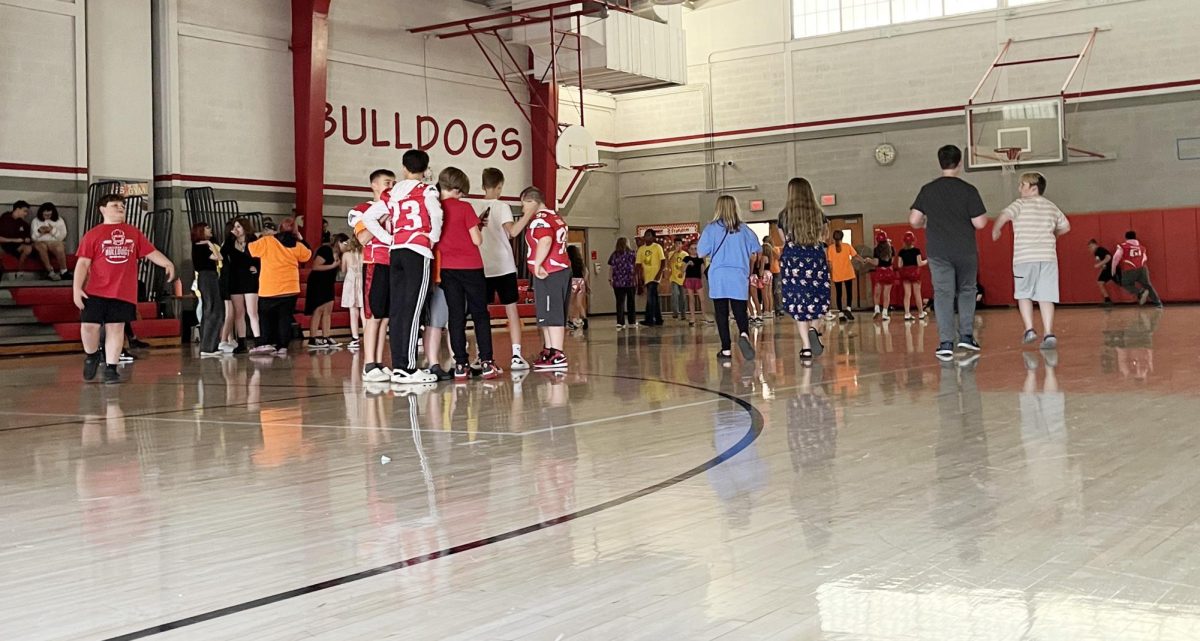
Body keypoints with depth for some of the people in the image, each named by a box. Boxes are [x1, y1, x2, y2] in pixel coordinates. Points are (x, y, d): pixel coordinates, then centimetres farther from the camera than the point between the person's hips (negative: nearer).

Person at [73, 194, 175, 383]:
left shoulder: (133, 233, 12)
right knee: (89, 325, -4)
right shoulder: (92, 235, 3)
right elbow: (83, 263, -1)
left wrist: (167, 263, -7)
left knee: (116, 328, 3)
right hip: (96, 291, -2)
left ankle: (111, 368, 11)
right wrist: (76, 288, -8)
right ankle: (91, 356, 25)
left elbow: (151, 252, 10)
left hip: (124, 293, 2)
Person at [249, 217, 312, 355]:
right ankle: (282, 346, 0)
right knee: (285, 317, 5)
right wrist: (301, 239, 25)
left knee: (266, 315, 12)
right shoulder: (297, 245, 2)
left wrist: (261, 236, 12)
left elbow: (249, 249, -1)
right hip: (290, 288, 2)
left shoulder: (267, 241, -7)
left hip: (269, 289, -2)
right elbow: (308, 254, 20)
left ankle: (267, 343, 1)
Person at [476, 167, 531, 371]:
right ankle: (516, 356, -4)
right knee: (512, 310, 2)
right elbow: (512, 231, -21)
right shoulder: (502, 207, -7)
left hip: (481, 268, 3)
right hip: (504, 267, -3)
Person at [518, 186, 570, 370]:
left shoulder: (539, 219, -12)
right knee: (554, 315, 16)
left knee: (551, 315, -8)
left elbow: (545, 240, -29)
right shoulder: (555, 217, 18)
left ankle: (557, 356, -9)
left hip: (548, 273, -10)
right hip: (563, 269, 10)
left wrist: (537, 265, -27)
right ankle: (548, 351, 25)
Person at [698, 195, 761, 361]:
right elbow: (757, 249, 11)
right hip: (739, 277, 1)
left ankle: (726, 349, 2)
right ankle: (744, 335, -24)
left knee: (721, 313, 5)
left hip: (718, 277, -1)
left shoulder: (711, 228, -2)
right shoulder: (744, 229, 3)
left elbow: (701, 252, -6)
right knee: (740, 311, 5)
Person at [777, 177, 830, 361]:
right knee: (816, 299, 16)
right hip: (816, 258, 1)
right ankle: (814, 329, -11)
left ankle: (806, 347, -1)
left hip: (793, 260, -1)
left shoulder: (784, 215, -3)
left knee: (798, 304, 3)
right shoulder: (819, 213, 1)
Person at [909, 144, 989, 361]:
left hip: (938, 252, 1)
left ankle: (946, 343, -6)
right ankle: (966, 335, 15)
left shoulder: (928, 190, 0)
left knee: (943, 294, 1)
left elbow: (913, 220, -1)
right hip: (965, 251, -1)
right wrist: (983, 215, 14)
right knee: (966, 291, 17)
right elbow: (980, 223, -8)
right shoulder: (968, 190, -7)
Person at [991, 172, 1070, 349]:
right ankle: (1048, 334, -7)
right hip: (1048, 256, 4)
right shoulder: (1052, 207, 16)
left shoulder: (1021, 204, 0)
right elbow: (1066, 226, 26)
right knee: (1045, 296, 2)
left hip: (1024, 257, -3)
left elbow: (1004, 216, -15)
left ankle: (1029, 329, 3)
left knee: (1023, 294, 11)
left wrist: (995, 230, 2)